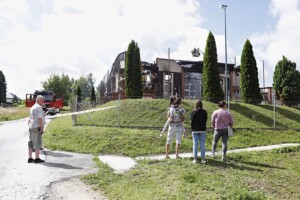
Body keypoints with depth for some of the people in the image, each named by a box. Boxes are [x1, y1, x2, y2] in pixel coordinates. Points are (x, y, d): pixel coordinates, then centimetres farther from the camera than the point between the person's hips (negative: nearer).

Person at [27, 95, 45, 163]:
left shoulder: (32, 107, 19)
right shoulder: (39, 107, -12)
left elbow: (29, 120, 21)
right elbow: (39, 119, -19)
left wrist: (30, 128, 23)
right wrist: (42, 128, -19)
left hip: (31, 127, 10)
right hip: (37, 128, -10)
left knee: (31, 144, 9)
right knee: (37, 143, -6)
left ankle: (30, 158, 12)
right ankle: (37, 159, -4)